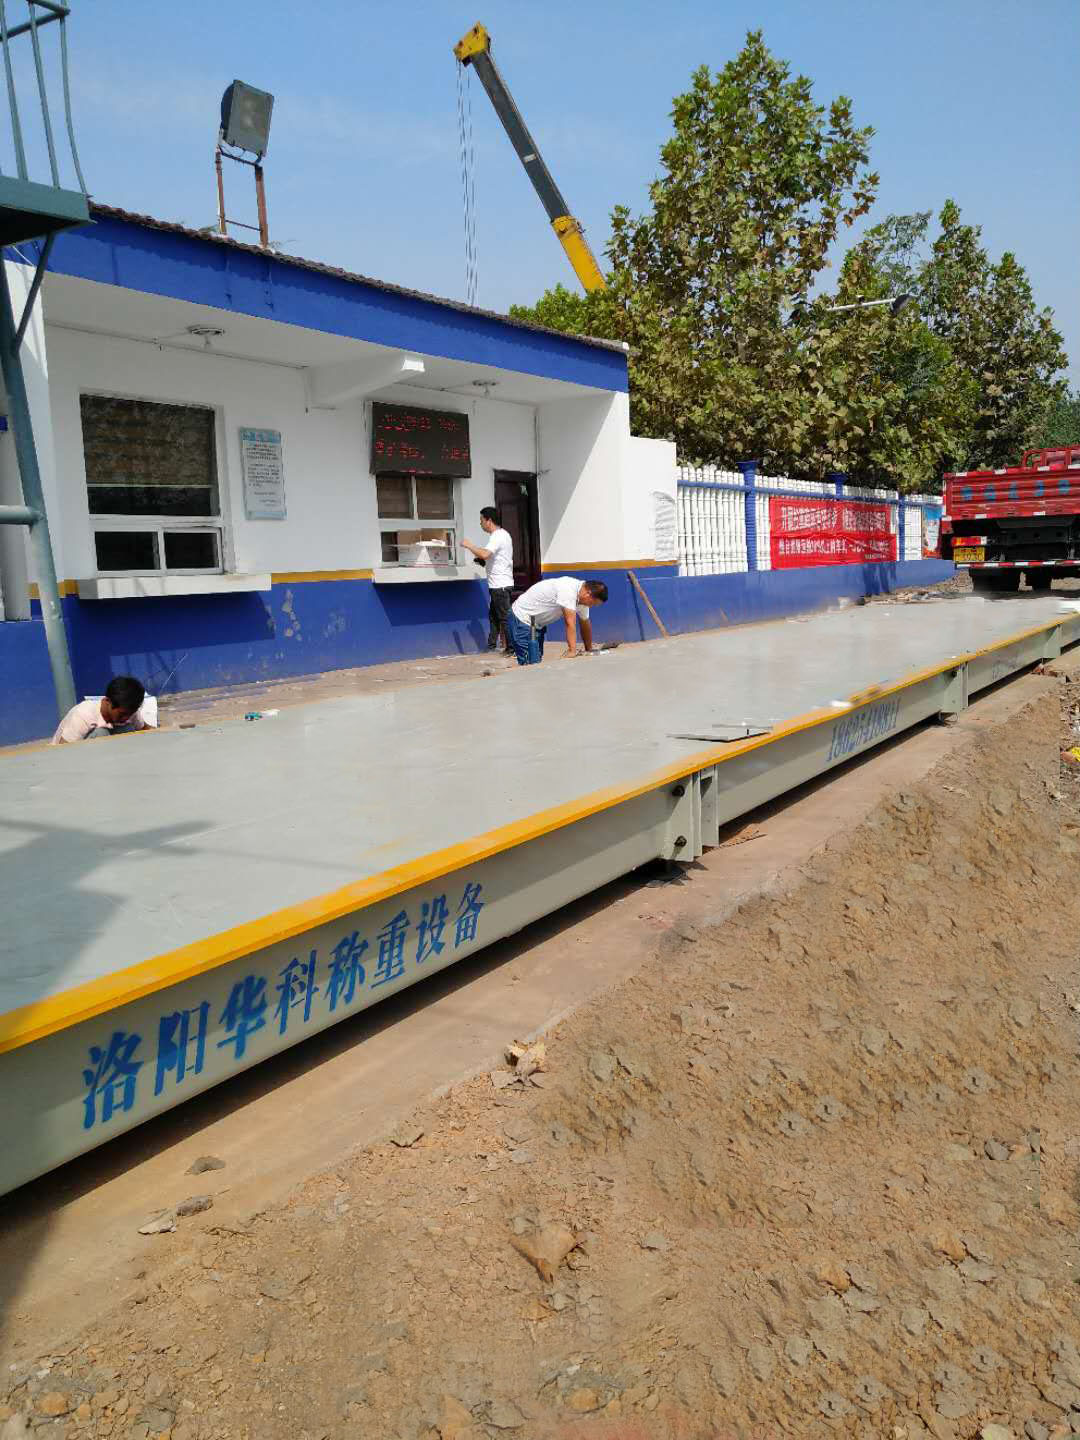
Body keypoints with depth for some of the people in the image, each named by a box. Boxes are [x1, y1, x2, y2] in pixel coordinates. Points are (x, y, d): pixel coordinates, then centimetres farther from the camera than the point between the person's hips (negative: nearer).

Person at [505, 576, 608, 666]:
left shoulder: (583, 595, -1)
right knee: (531, 664, -17)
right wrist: (573, 650, -35)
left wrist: (589, 650, 16)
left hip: (537, 624, 10)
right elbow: (570, 622, -34)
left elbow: (585, 624, 10)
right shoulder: (568, 590, -30)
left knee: (538, 661, 13)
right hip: (521, 620, -10)